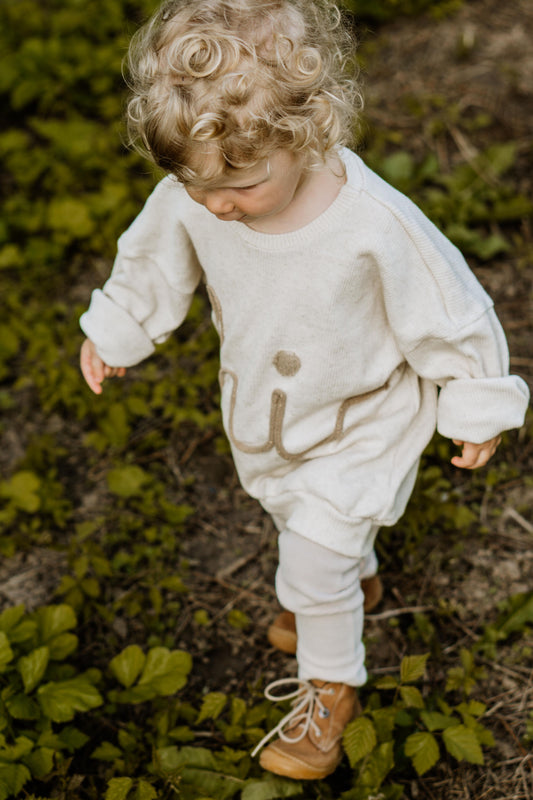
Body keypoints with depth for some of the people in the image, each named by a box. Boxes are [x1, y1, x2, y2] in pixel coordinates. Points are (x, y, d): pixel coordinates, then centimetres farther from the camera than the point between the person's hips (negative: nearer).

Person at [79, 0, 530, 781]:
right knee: (296, 518, 30)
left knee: (313, 563, 2)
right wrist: (111, 331, 13)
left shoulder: (375, 227, -39)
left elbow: (451, 314, -22)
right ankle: (358, 579, 64)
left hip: (358, 423, -5)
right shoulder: (190, 198, -26)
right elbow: (153, 261, -2)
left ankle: (330, 687, 34)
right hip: (263, 416, 6)